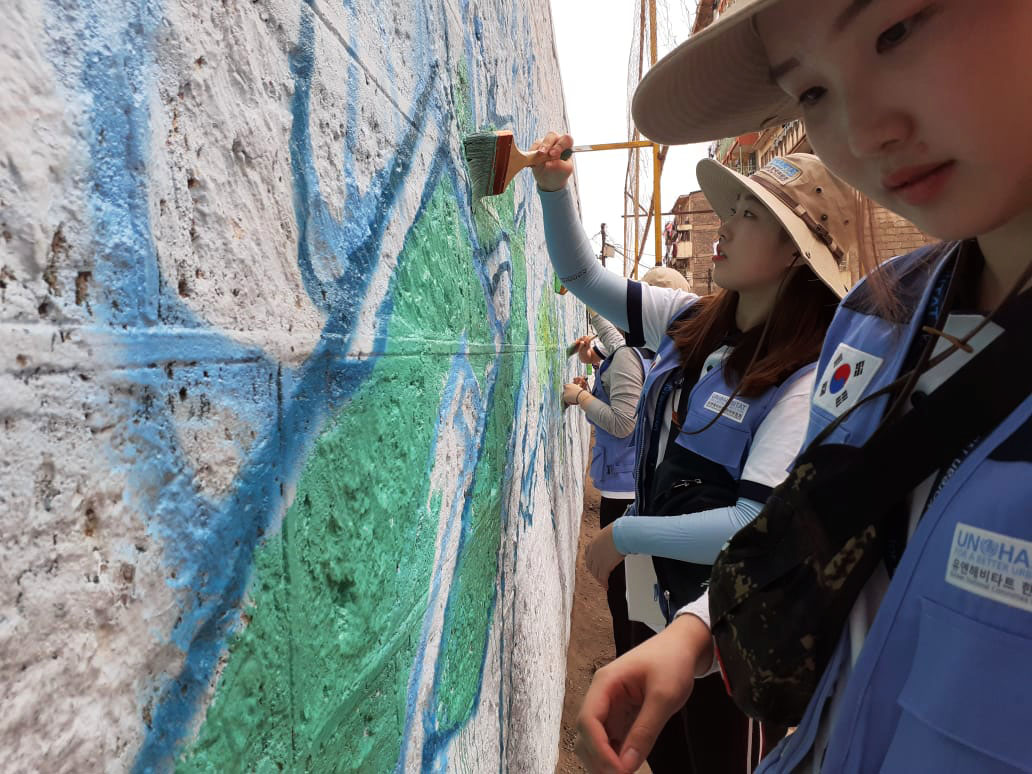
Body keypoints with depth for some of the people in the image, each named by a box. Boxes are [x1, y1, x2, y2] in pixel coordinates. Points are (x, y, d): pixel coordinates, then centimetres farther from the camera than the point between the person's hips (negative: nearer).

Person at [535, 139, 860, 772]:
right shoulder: (689, 322, -5)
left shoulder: (807, 380, -24)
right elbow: (583, 275, 4)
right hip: (660, 602, 6)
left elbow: (757, 525, -28)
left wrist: (625, 535, -19)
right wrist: (555, 189, -10)